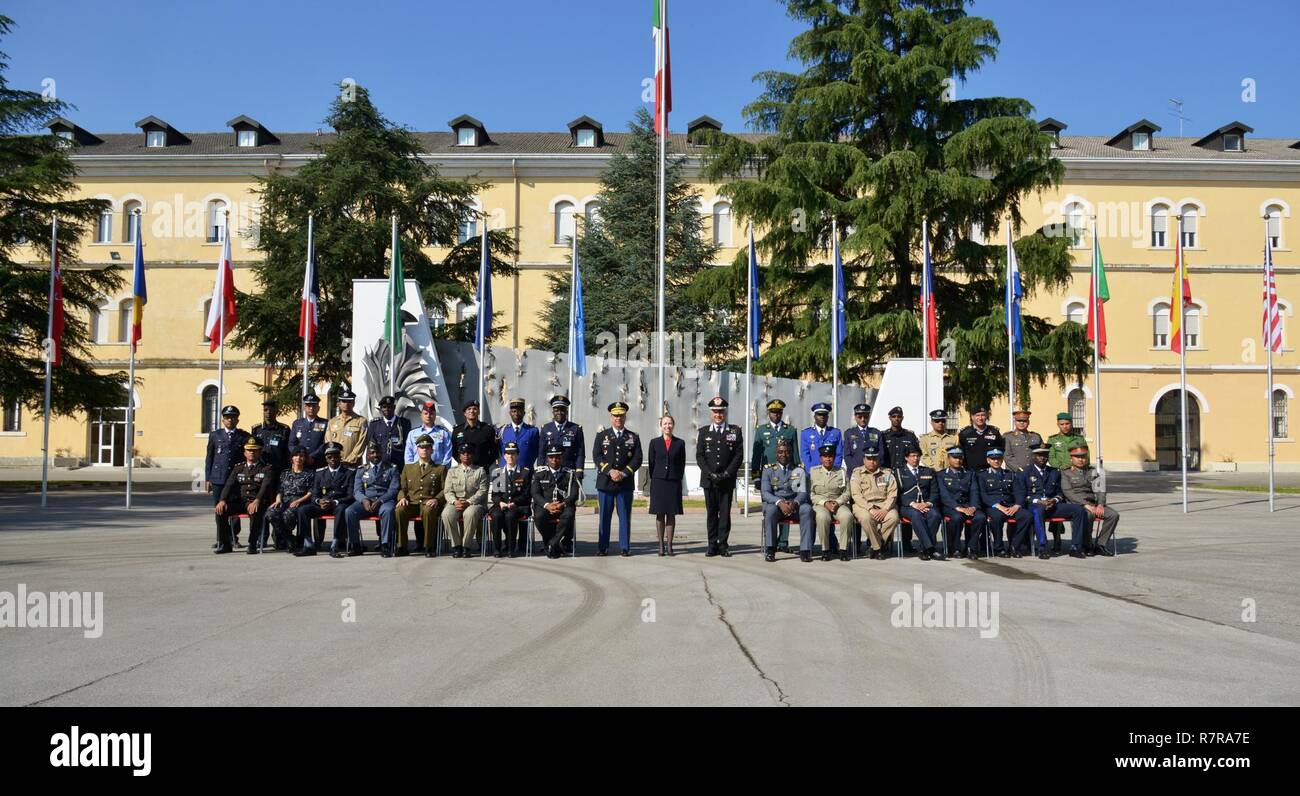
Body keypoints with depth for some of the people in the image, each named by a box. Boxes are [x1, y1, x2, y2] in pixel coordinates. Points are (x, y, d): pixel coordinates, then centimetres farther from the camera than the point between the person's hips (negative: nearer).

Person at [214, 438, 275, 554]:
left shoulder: (267, 469, 6)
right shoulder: (238, 468, 20)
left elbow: (266, 487, -10)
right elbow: (229, 485, 8)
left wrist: (256, 501, -30)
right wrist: (222, 500, -13)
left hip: (257, 503, -4)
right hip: (239, 501, 4)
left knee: (255, 511, -39)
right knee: (220, 509, -22)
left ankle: (253, 545, -27)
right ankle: (224, 544, -12)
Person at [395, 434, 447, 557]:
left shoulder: (440, 469, 18)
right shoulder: (408, 468, 26)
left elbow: (445, 489, 7)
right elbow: (402, 488, 20)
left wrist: (436, 499, -13)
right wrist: (402, 497, -3)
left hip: (429, 503, -2)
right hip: (411, 503, 2)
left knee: (428, 511, -39)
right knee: (400, 510, -32)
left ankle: (429, 547, -30)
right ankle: (401, 546, -24)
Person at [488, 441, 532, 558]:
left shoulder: (526, 472, 8)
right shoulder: (497, 472, 17)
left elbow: (527, 494, 1)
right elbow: (494, 494, 12)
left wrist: (514, 503, -15)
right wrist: (500, 502, -10)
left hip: (519, 506, -2)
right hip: (501, 505, 2)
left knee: (510, 515, -35)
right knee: (496, 515, -32)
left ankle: (511, 548, -25)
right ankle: (497, 548, -24)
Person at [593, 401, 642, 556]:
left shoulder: (633, 438, 10)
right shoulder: (601, 436, 9)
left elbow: (637, 459, 2)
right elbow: (596, 456, -1)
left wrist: (623, 473, -12)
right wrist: (610, 471, -14)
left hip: (625, 483, 0)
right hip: (605, 482, 0)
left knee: (625, 516, 1)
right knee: (604, 516, 2)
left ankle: (625, 547, 6)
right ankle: (602, 547, 7)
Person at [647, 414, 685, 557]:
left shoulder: (680, 443, 5)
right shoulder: (654, 442, 5)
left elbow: (682, 464, 7)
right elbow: (651, 463, 7)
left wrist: (678, 479, 1)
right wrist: (654, 479, 3)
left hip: (674, 482, 0)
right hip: (658, 482, 0)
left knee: (671, 514, 3)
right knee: (660, 514, 2)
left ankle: (669, 545, 8)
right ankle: (661, 545, 7)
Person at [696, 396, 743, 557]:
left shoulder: (735, 431, 7)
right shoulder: (703, 432, 10)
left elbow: (739, 455, 1)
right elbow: (699, 456, 4)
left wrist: (726, 474, -10)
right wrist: (711, 474, -9)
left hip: (727, 480, -1)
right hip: (708, 480, 1)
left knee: (725, 513, -1)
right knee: (711, 513, 3)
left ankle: (723, 545, 3)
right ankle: (713, 545, 8)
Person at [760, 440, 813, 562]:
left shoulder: (799, 470, 13)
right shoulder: (768, 469, 10)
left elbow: (803, 492, 2)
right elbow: (765, 493, -1)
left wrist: (795, 503, -22)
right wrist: (780, 502, -22)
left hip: (795, 504, 1)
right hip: (774, 503, -1)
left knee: (807, 509, -31)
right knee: (770, 510, -35)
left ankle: (805, 550, -32)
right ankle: (770, 550, -30)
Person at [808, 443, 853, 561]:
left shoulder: (841, 472, 15)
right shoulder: (813, 472, 11)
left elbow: (846, 492, 9)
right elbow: (811, 493, 4)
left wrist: (837, 502, -10)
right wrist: (824, 503, -11)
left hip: (838, 504, 1)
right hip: (820, 504, -1)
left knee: (847, 515, -33)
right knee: (823, 516, -37)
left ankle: (844, 549, -22)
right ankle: (825, 549, -24)